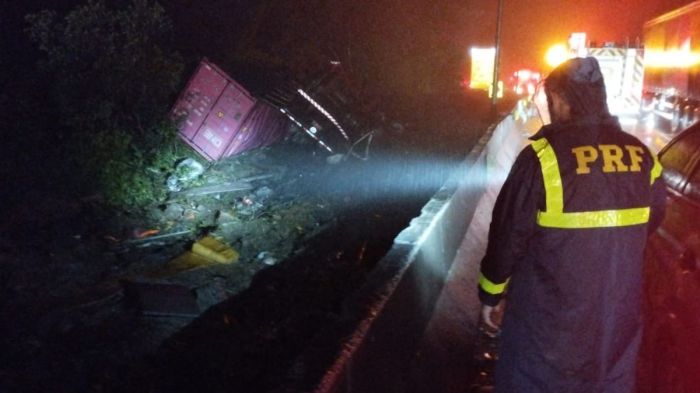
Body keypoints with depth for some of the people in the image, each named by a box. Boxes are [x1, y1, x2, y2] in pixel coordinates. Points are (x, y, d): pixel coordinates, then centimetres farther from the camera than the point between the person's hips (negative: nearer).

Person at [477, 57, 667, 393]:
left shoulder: (544, 155, -17)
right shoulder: (643, 158, 0)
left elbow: (508, 233, -12)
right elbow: (650, 222, 14)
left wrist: (492, 291, 1)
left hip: (549, 314, -5)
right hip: (618, 314, 5)